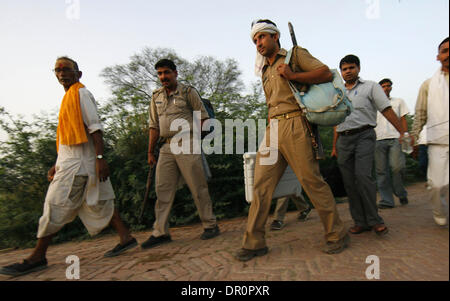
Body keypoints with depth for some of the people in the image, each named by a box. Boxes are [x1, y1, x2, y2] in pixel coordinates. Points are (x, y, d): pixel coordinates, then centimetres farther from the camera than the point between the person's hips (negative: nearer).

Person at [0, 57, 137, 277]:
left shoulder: (81, 93, -4)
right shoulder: (68, 98, 24)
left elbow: (95, 127, -14)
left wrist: (100, 158, -23)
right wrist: (57, 165, 22)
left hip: (78, 161, -9)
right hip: (71, 160, 9)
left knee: (56, 205, -5)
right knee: (98, 202, 7)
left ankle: (37, 257, 5)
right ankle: (126, 238, 11)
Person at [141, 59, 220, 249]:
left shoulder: (188, 92, 3)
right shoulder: (156, 97, 17)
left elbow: (203, 117, 4)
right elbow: (154, 126, 17)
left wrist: (190, 135, -6)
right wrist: (150, 152, 14)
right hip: (167, 148, 5)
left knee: (198, 187, -2)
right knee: (162, 190, 3)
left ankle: (210, 225, 11)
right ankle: (160, 232, 12)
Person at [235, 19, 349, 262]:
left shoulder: (296, 54, 8)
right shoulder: (266, 72, 26)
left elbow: (327, 74, -3)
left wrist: (293, 76, -12)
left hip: (294, 125, -6)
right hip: (272, 128, 7)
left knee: (312, 181, -5)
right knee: (261, 184, 1)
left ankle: (336, 235, 12)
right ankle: (254, 242, 8)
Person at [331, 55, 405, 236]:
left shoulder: (370, 87, 8)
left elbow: (387, 110, 0)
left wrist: (402, 132, -8)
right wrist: (334, 146, 19)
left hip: (364, 135, -4)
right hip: (343, 140, 5)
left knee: (363, 175, -20)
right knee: (349, 182, 0)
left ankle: (374, 220, -7)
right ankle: (360, 222, 8)